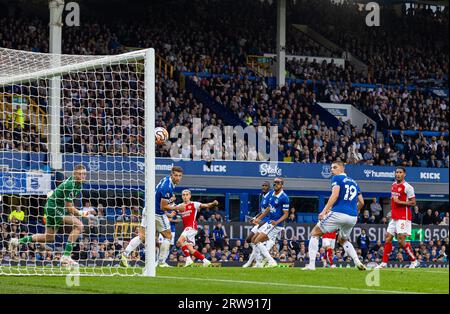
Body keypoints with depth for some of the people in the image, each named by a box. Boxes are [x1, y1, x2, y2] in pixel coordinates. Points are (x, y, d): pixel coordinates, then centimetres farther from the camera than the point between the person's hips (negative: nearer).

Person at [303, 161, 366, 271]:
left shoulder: (337, 178, 3)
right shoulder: (354, 182, 22)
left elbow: (335, 195, -13)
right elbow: (361, 202, 20)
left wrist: (324, 211, -19)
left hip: (338, 213, -6)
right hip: (353, 218, 6)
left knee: (315, 233, 8)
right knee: (343, 240, 29)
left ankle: (311, 265, -4)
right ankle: (357, 261, 5)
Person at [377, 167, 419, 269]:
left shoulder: (407, 187, -11)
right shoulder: (393, 185, 13)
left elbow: (413, 203, -12)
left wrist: (399, 202, -20)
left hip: (403, 218, -8)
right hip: (394, 217, 8)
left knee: (401, 241, -12)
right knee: (388, 238, 4)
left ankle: (414, 261, 2)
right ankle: (384, 263, 7)